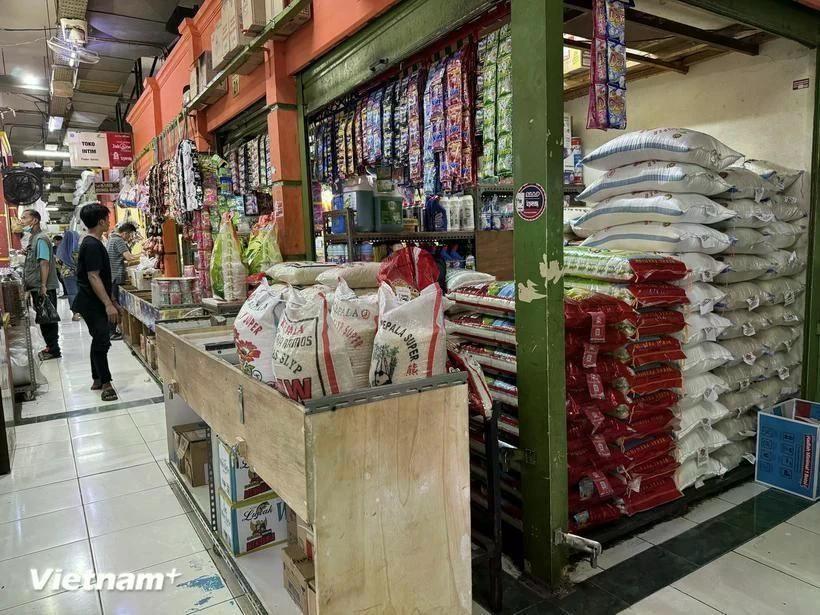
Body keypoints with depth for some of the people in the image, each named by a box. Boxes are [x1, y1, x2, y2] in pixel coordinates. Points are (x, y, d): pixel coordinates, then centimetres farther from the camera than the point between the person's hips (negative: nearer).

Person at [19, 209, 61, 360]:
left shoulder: (41, 238, -13)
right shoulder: (34, 238, 15)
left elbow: (44, 263, -20)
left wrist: (43, 286, -24)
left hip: (44, 289, -9)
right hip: (37, 288, 9)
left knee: (47, 319, -3)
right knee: (43, 319, 14)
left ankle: (54, 350, 3)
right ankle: (50, 346, 22)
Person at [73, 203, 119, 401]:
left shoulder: (92, 243, 14)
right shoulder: (92, 245, -18)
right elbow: (93, 277, -23)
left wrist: (110, 301, 23)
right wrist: (108, 304, -26)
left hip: (95, 303, 10)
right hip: (93, 303, -10)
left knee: (99, 340, 15)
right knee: (102, 342, -7)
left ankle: (97, 380, 24)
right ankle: (106, 384, -1)